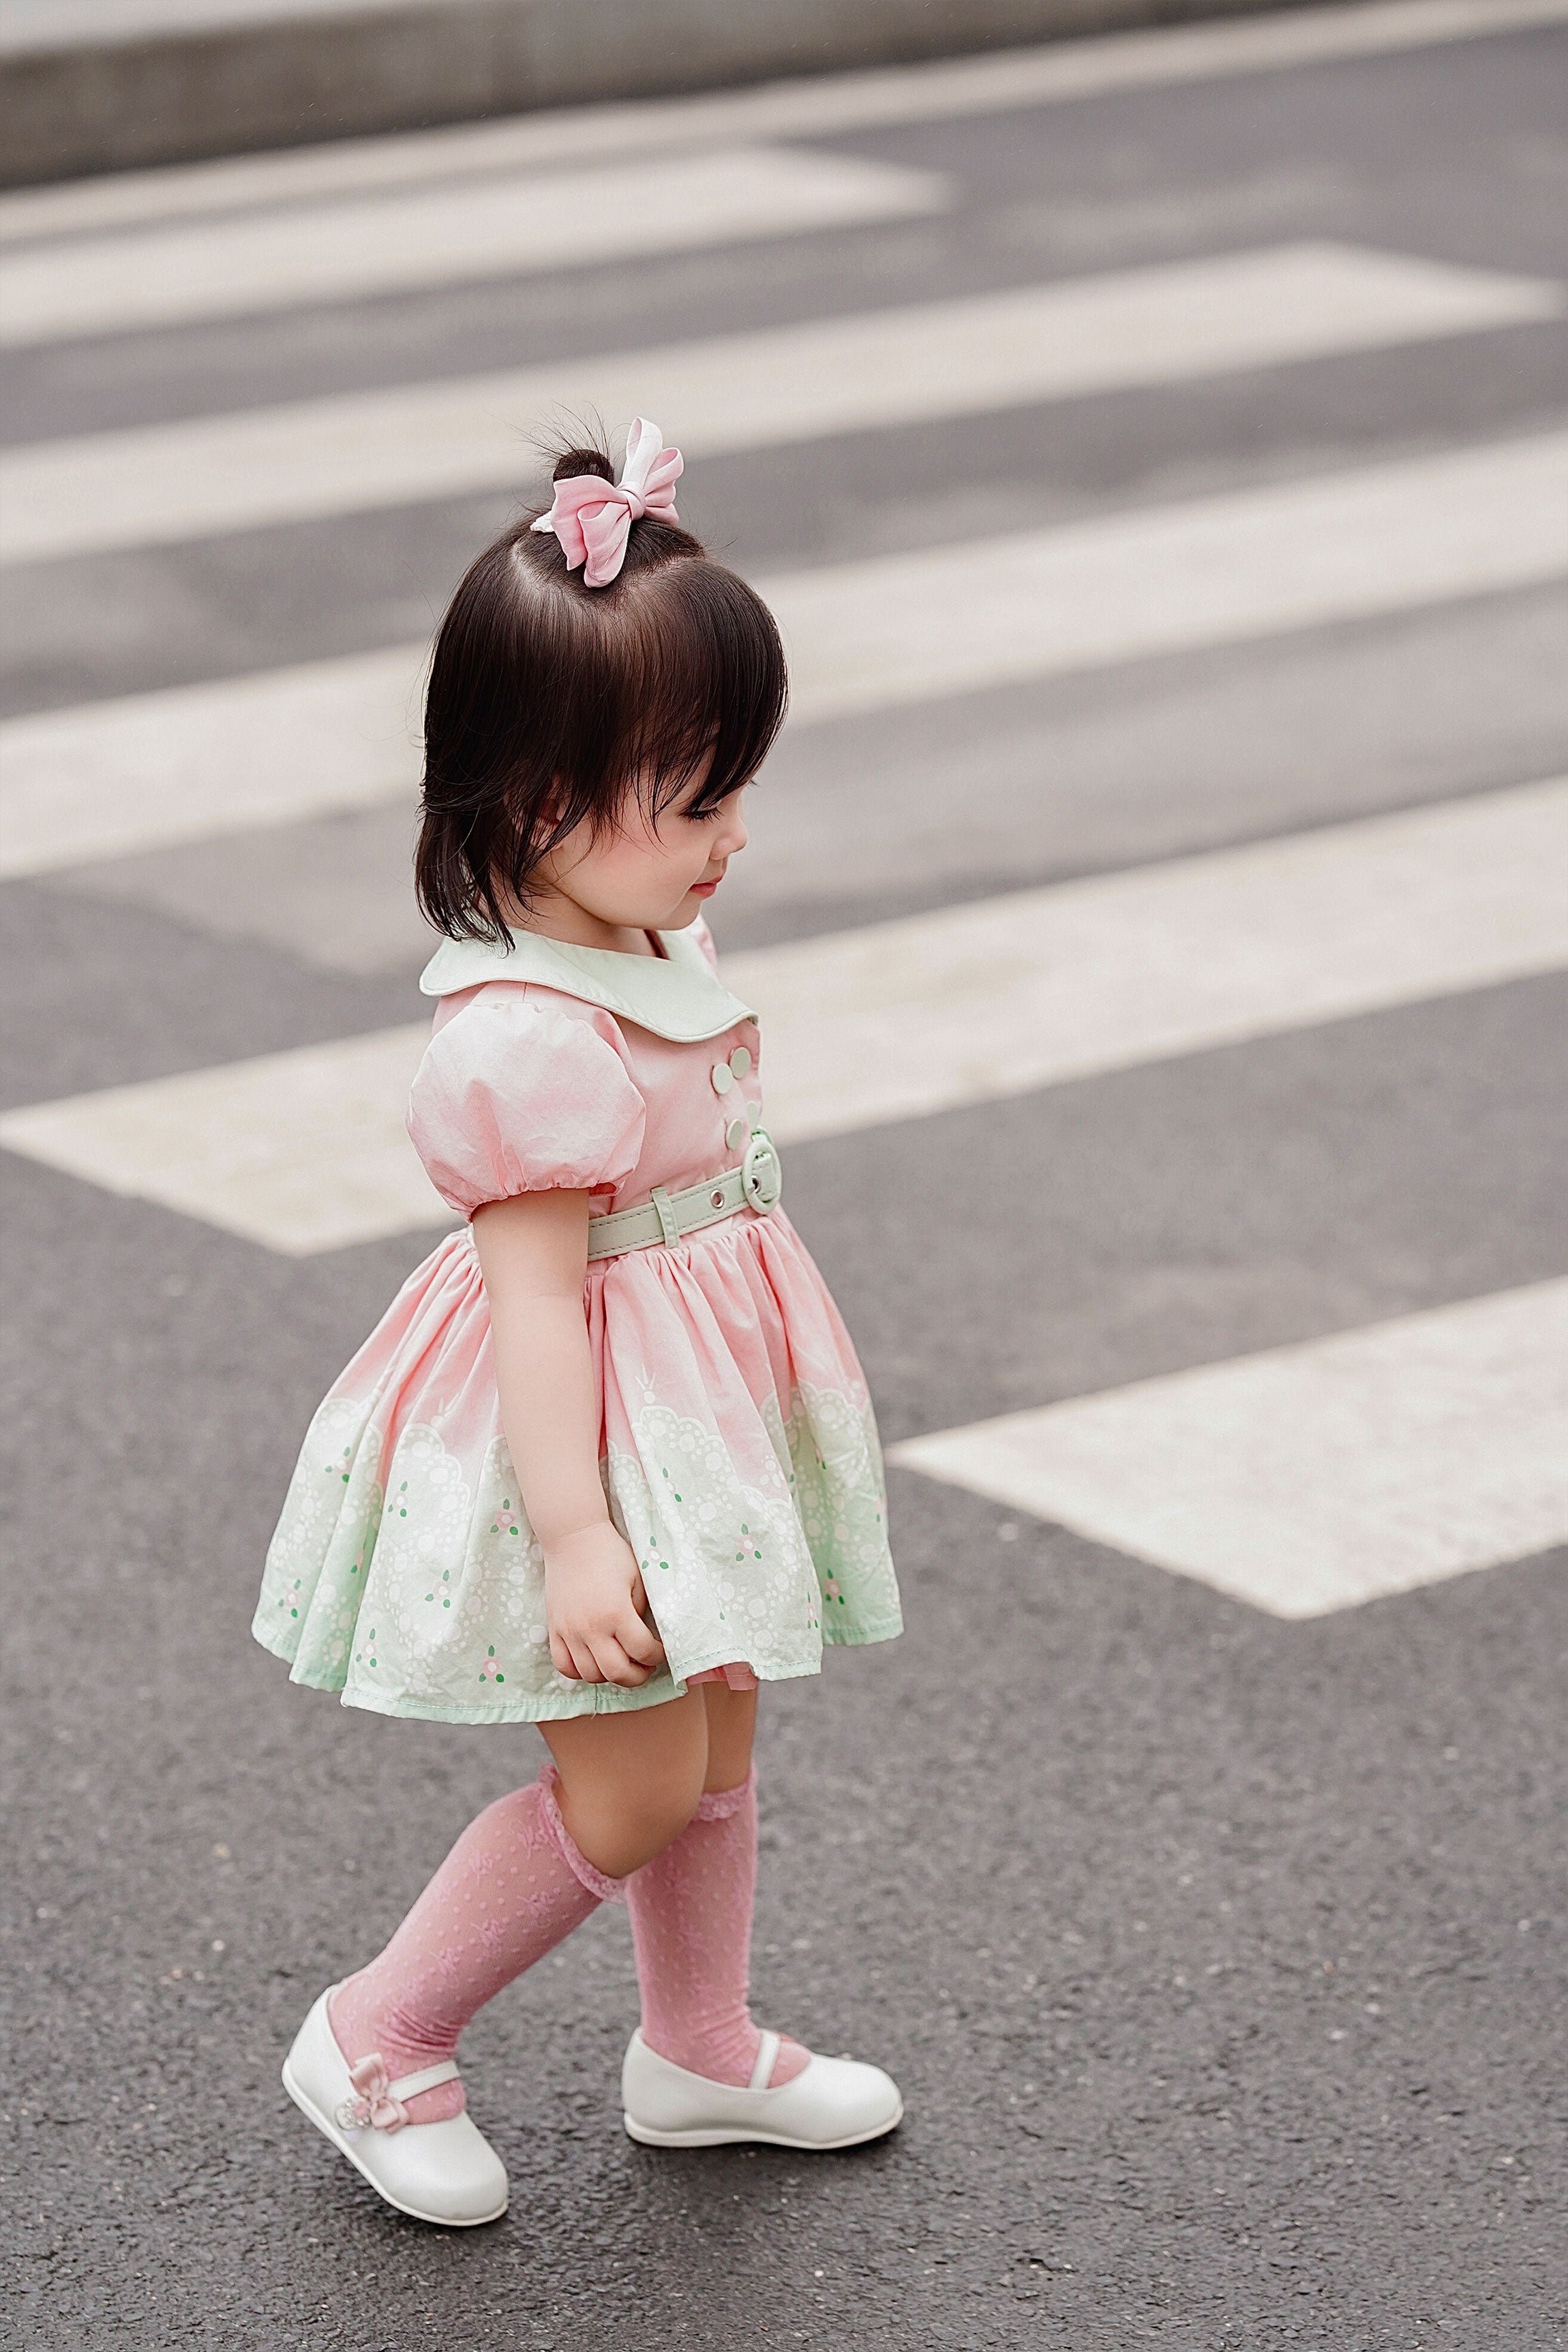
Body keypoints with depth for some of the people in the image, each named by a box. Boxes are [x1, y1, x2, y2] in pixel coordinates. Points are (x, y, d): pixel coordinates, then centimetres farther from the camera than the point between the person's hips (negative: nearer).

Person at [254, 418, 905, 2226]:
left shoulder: (638, 949, 2)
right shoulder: (532, 1041, -28)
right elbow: (536, 1295, -28)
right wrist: (575, 1536, -28)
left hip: (693, 1413, 10)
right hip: (587, 1436, -9)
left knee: (714, 1734, 20)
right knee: (627, 1792, -2)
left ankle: (700, 2049, 38)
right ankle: (376, 2042, 16)